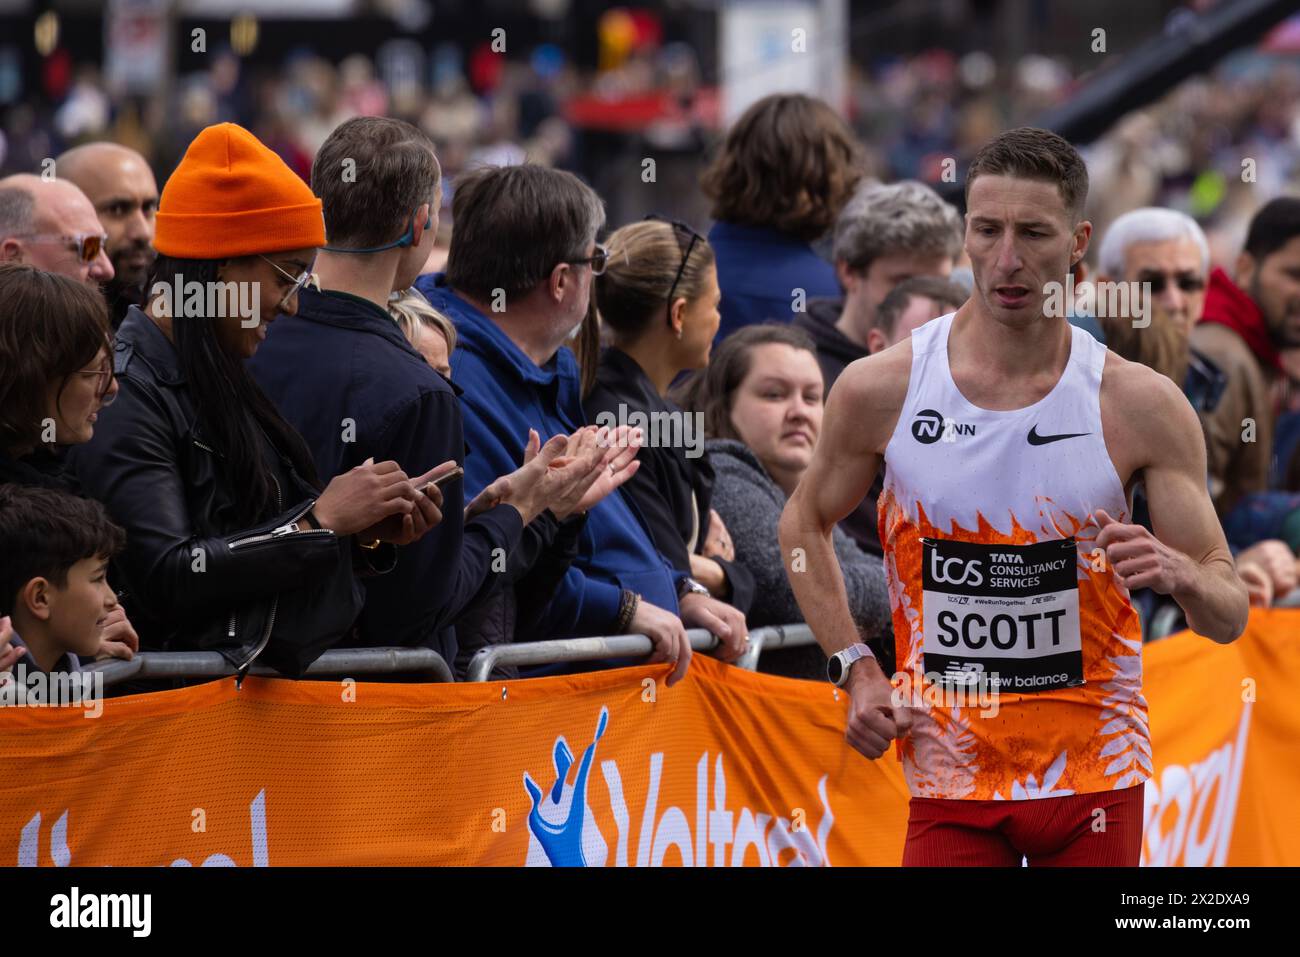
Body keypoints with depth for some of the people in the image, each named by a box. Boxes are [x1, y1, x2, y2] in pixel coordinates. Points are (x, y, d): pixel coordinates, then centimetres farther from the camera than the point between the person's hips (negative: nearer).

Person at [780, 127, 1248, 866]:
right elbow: (804, 526, 14)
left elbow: (1229, 615, -3)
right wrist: (856, 670, 2)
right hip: (951, 774, 0)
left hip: (1094, 780, 0)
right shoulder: (880, 390, -4)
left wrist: (1180, 574, -26)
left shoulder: (1141, 405, -6)